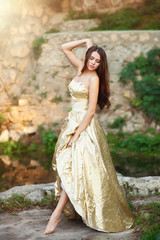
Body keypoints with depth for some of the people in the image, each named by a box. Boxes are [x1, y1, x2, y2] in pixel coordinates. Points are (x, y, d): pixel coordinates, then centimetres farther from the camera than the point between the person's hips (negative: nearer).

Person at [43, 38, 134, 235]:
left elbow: (91, 110, -17)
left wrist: (77, 134, -19)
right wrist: (85, 41, 7)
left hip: (85, 126, -8)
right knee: (67, 166, 7)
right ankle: (74, 209, 16)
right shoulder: (80, 69, 8)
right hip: (73, 121, 8)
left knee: (73, 168, -12)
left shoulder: (94, 78, -13)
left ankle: (57, 214, -13)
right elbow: (64, 48, 17)